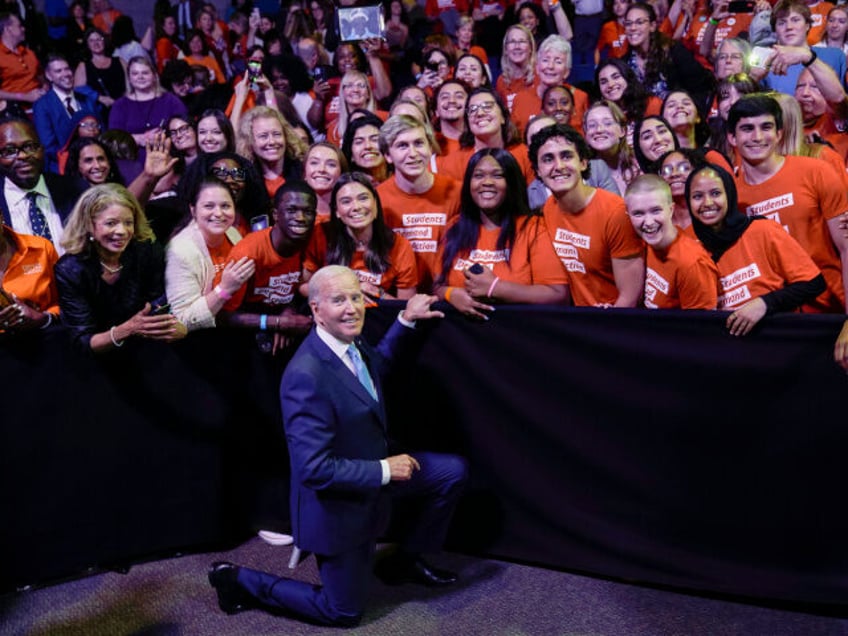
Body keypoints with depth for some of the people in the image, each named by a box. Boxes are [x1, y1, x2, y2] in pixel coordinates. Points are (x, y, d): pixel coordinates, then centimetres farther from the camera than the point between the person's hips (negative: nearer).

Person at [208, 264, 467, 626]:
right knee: (344, 612, 9)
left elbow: (375, 367, 19)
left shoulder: (350, 342, -8)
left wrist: (405, 320, 9)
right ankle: (240, 580, 21)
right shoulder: (306, 375, -35)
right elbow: (315, 469, -33)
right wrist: (385, 471, -25)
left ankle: (405, 561, 28)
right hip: (336, 501, -8)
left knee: (454, 471, 11)